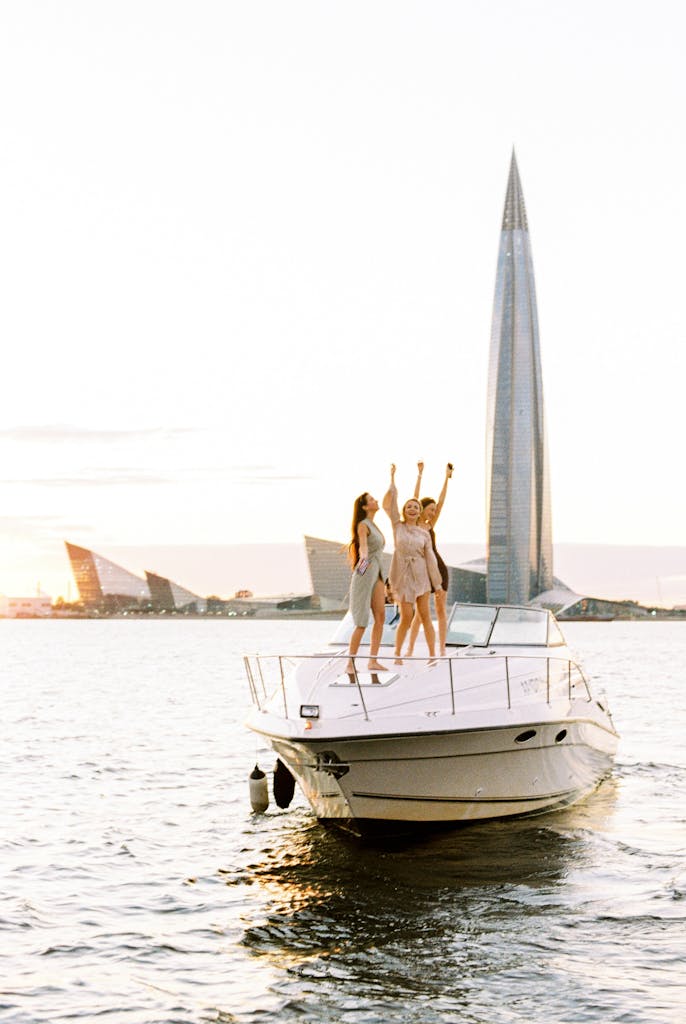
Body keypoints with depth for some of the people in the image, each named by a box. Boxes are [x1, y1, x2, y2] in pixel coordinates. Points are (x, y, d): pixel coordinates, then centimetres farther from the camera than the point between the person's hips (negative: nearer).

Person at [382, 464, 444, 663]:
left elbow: (430, 558, 6)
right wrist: (392, 478, -6)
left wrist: (437, 583, 3)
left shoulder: (424, 534, 8)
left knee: (425, 615, 0)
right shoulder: (397, 526, 5)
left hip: (421, 575, 2)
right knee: (406, 618, -6)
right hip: (402, 575, -2)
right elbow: (390, 502, -4)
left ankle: (432, 654, 5)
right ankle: (397, 654, 11)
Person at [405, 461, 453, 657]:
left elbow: (441, 501, 12)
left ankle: (442, 650, 3)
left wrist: (447, 478, 9)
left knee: (441, 609, 1)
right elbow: (415, 497, -5)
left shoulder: (430, 525, 13)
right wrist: (419, 474, -8)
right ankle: (410, 649, 4)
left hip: (438, 568, 5)